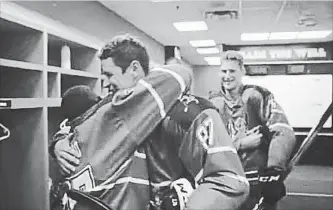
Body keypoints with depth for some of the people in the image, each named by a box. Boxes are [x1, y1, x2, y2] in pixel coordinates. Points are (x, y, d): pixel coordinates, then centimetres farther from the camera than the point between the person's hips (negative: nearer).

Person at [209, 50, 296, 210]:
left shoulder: (258, 96, -5)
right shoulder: (213, 104, 4)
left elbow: (284, 133, -13)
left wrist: (274, 173, -22)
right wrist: (241, 143, -14)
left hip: (260, 177, -2)